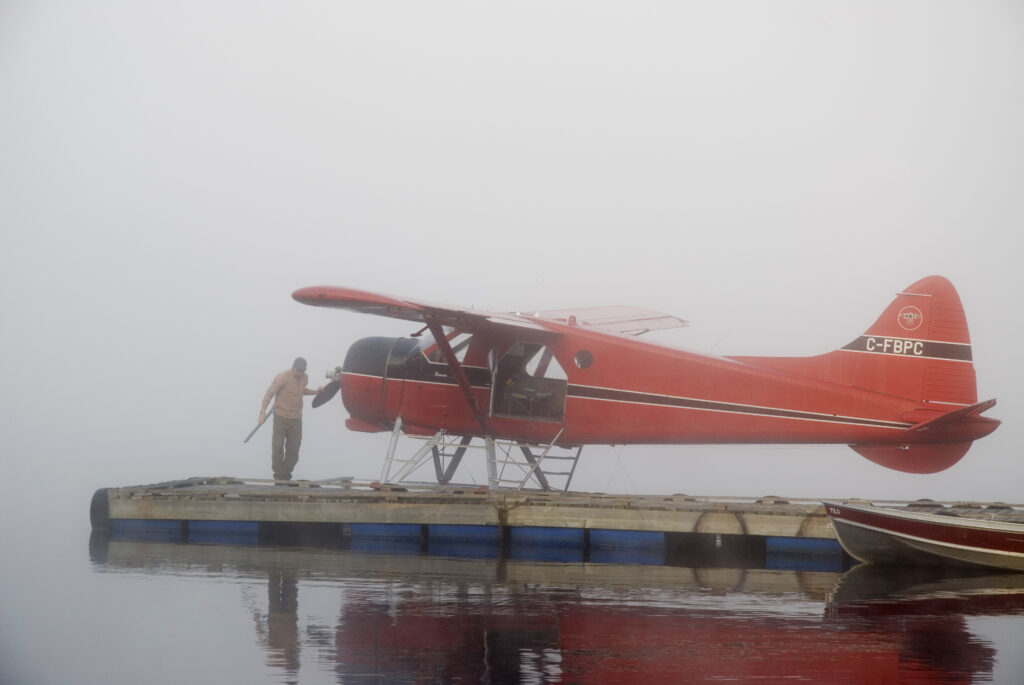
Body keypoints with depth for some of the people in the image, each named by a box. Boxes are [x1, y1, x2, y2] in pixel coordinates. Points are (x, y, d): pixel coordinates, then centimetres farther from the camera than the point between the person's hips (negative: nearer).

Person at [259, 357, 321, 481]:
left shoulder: (305, 378, 4)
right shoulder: (282, 378, -15)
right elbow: (269, 394, -13)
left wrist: (315, 391, 11)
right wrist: (262, 412, -20)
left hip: (296, 418, 5)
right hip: (281, 416, -5)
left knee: (294, 448, 3)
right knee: (278, 447, -1)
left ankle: (286, 475, 15)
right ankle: (278, 475, 10)